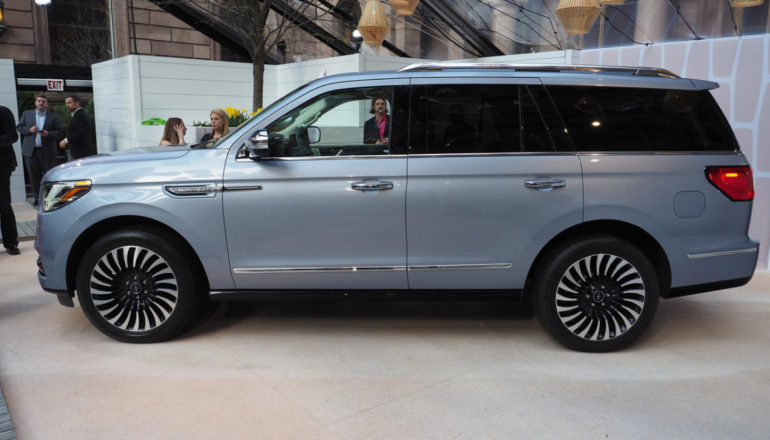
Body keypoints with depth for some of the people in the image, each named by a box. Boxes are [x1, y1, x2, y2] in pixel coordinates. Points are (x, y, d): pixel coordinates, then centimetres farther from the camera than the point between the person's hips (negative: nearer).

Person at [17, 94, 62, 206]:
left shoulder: (54, 117, 5)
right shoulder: (27, 114, 12)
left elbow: (59, 132, 1)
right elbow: (19, 127, 10)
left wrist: (48, 134, -18)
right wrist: (29, 129, -9)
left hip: (47, 151, -2)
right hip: (31, 150, 2)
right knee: (33, 175, 4)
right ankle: (37, 197, 12)